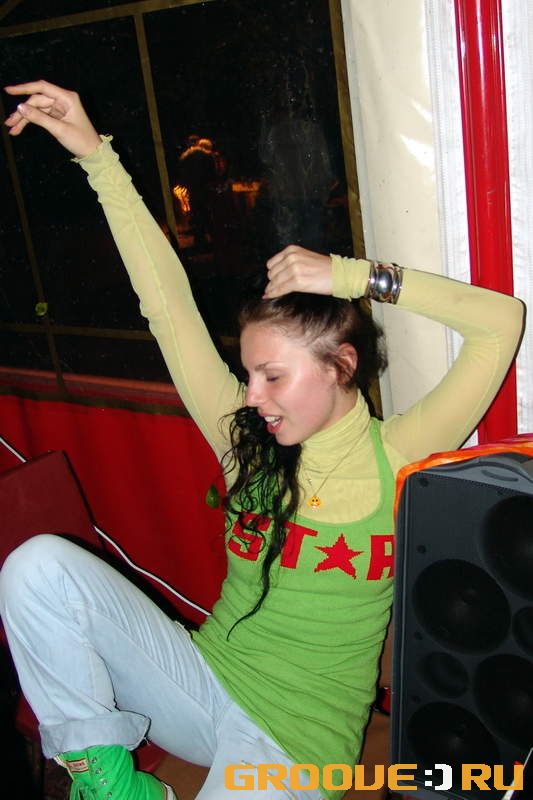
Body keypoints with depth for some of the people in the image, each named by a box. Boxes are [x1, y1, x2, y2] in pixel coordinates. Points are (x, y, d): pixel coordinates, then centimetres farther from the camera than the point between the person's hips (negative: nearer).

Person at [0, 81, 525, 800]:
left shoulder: (396, 457, -10)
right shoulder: (246, 442, -3)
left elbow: (503, 321, -17)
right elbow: (168, 300, -7)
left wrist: (355, 276, -18)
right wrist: (97, 156, -7)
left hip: (297, 740, -3)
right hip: (203, 680, 3)